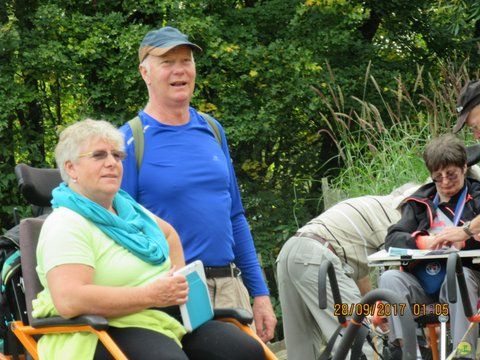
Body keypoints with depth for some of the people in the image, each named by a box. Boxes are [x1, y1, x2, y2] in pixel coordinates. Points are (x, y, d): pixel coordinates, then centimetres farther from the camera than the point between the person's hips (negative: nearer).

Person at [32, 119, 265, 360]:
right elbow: (68, 301, -22)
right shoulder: (65, 225, -7)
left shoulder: (130, 210, 20)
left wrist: (181, 284, 23)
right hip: (109, 333, -8)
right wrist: (150, 295, -18)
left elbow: (169, 234, 42)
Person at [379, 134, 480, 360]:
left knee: (462, 275, -36)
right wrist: (422, 241, -15)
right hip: (421, 285, 3)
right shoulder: (420, 203, 19)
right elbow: (392, 239, 4)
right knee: (390, 278, -27)